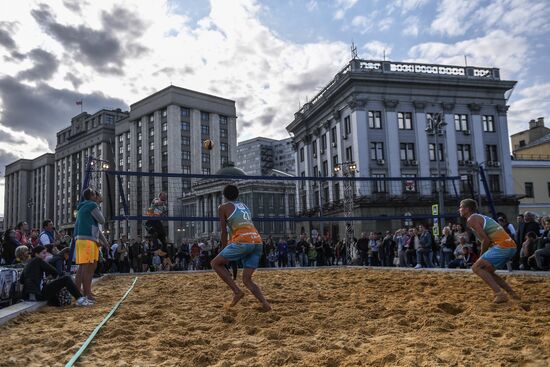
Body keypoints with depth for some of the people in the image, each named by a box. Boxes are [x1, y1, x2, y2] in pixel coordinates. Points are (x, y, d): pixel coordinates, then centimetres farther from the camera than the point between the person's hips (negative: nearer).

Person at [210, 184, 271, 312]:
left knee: (215, 263, 11)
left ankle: (237, 291, -1)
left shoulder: (223, 207, 9)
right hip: (258, 242, 6)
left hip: (243, 241, -6)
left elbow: (224, 232, 7)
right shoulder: (244, 206, 27)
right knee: (247, 279, 13)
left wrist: (223, 251, 18)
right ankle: (265, 304, -7)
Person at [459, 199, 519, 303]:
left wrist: (481, 255, 1)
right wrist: (483, 257, 22)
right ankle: (512, 293, 16)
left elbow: (486, 239, -13)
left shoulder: (471, 219, -4)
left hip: (502, 246, -9)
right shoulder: (481, 217, 25)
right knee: (487, 271, 21)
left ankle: (500, 294, -15)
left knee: (476, 268, -6)